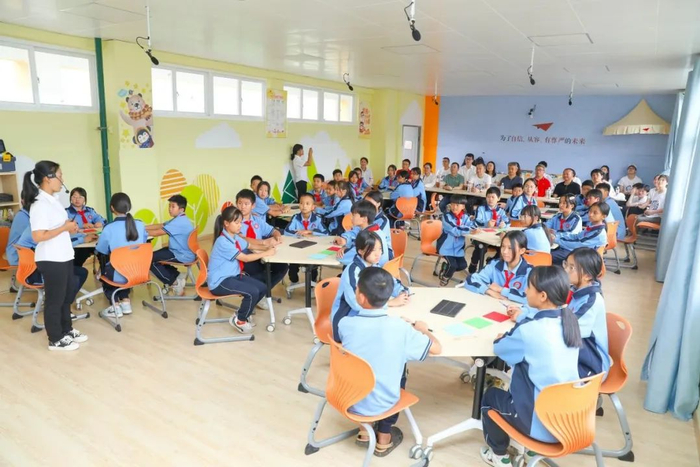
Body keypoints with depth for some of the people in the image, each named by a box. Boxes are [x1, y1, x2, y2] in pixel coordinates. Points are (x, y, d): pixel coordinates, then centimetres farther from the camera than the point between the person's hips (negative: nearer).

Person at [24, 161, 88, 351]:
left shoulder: (53, 199, 8)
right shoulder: (39, 204, -20)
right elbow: (38, 236, -25)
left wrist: (69, 228, 3)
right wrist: (64, 228, -19)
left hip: (64, 257, 9)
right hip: (51, 260, -9)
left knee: (66, 296, 20)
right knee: (55, 299, 5)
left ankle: (67, 330, 35)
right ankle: (55, 340, 19)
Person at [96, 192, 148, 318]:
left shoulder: (109, 228, -16)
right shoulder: (140, 225, -5)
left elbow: (101, 251, -4)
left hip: (120, 275, -3)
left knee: (104, 271, 30)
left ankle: (115, 305, 22)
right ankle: (125, 301, 28)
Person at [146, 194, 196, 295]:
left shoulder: (179, 222, -21)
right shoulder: (179, 220, 12)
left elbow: (158, 233, -21)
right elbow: (159, 226, 12)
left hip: (183, 256, -10)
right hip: (181, 252, 10)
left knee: (150, 259, -8)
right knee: (154, 256, 17)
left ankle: (174, 282, 2)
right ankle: (177, 276, 15)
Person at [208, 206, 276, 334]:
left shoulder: (235, 237, 7)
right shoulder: (223, 242, -23)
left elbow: (250, 246, 17)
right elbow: (245, 258, -21)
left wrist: (266, 245, -4)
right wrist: (266, 253, -17)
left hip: (233, 275, 10)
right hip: (220, 281, -10)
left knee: (262, 288, 0)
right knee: (253, 292, -25)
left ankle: (242, 314, 18)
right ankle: (239, 320, 0)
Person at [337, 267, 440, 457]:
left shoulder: (345, 324, -18)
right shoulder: (399, 328, -23)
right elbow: (437, 348, -9)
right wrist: (422, 329, 10)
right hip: (380, 404, -2)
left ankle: (364, 429, 37)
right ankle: (384, 437, 35)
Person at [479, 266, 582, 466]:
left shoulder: (528, 331, -25)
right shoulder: (569, 320, -6)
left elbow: (499, 348, -5)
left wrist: (504, 336, 14)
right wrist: (523, 321, 21)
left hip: (541, 424, -6)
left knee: (491, 396, 19)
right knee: (517, 388, 30)